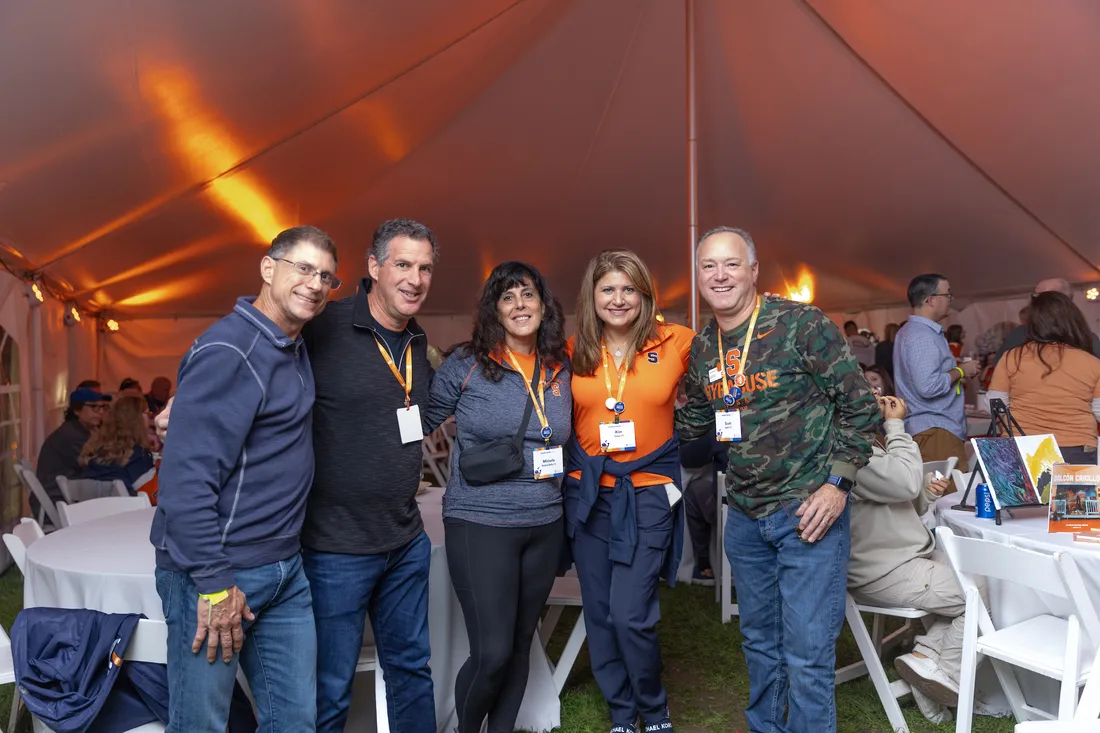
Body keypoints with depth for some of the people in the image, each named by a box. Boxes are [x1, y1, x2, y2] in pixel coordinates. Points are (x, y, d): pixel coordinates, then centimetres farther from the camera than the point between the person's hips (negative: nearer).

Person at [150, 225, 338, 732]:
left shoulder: (295, 347, 9)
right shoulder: (228, 351, -17)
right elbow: (186, 476, -21)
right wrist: (214, 585, -20)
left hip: (284, 569, 8)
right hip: (217, 572, -8)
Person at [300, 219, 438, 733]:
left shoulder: (418, 343, 7)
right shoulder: (323, 329, -16)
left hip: (407, 541, 7)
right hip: (337, 547, -6)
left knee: (411, 666, 21)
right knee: (331, 688, 10)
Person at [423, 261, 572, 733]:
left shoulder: (561, 370, 6)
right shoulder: (466, 364, -6)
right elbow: (420, 425, 0)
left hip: (546, 525, 5)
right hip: (480, 522, -4)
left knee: (520, 645, 14)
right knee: (492, 652, -4)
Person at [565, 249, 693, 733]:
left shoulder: (676, 343, -5)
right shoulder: (574, 351, 2)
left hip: (648, 493, -3)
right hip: (588, 492, 3)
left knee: (630, 615, -6)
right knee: (599, 613, 12)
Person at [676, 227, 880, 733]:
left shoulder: (802, 325, -13)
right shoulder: (701, 349, 5)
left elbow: (860, 405, -10)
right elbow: (692, 425, 17)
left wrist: (838, 483, -15)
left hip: (809, 511, -6)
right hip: (744, 516, 6)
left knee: (807, 653, 0)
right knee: (759, 640, 20)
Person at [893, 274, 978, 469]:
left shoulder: (916, 331, 17)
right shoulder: (922, 336, -17)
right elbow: (929, 386, -27)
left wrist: (957, 369, 16)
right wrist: (960, 371, -12)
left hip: (932, 427, 11)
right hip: (936, 430, -11)